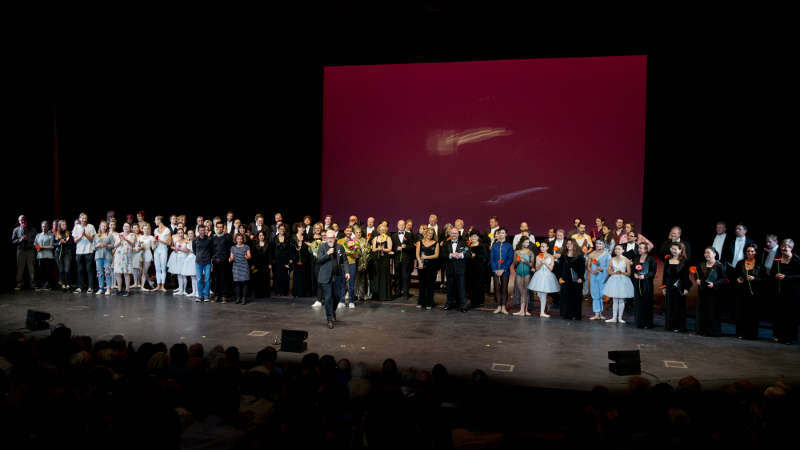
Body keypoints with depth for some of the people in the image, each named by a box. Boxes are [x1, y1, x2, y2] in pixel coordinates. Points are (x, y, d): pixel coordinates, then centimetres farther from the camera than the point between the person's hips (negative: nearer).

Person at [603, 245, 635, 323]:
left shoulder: (626, 260, -2)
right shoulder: (612, 259, 6)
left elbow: (629, 273, -2)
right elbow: (609, 271, 5)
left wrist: (622, 272, -19)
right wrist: (615, 272, -12)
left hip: (623, 281, -3)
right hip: (614, 280, 3)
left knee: (621, 300, 1)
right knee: (615, 300, 6)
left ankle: (620, 318, 9)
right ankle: (614, 318, 9)